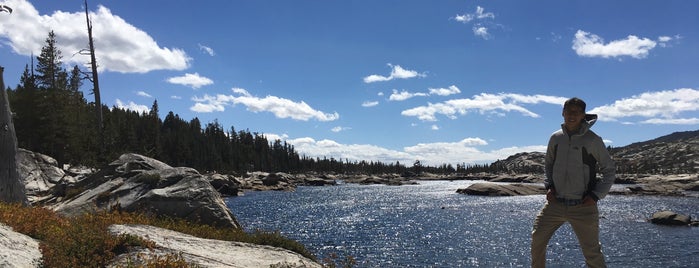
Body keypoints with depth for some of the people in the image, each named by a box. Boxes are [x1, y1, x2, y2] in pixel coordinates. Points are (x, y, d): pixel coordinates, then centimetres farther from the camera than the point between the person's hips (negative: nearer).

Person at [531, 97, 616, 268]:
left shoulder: (593, 140, -6)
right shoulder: (556, 138, 5)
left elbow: (609, 170, 2)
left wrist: (596, 196, -8)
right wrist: (549, 186, 4)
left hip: (582, 206, -3)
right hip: (555, 203, 4)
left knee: (592, 253, 2)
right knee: (537, 239, 0)